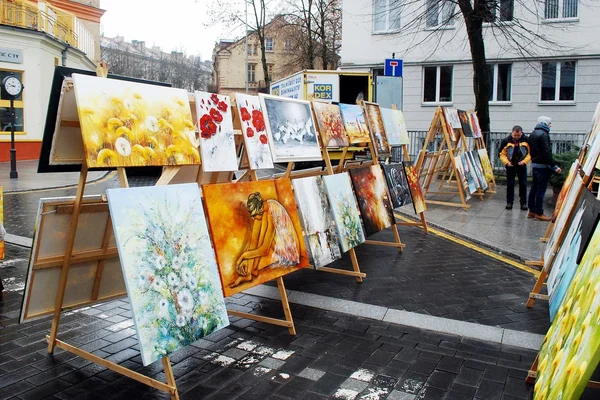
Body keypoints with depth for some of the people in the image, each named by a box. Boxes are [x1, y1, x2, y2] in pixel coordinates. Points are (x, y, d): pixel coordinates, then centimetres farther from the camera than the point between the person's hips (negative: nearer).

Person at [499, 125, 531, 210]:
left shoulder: (526, 140, -8)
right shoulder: (506, 141, -10)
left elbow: (530, 153, -3)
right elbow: (502, 154, -5)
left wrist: (524, 161, -17)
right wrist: (507, 162, -18)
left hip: (522, 166, 0)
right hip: (510, 166, 0)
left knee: (523, 184, 3)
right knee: (510, 184, 5)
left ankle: (523, 203, 13)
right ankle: (509, 202, 15)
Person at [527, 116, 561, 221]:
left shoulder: (533, 134, 14)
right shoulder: (543, 134, -15)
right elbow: (547, 153, -21)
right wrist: (554, 166, -19)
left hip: (534, 164, 9)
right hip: (543, 166, -9)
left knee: (534, 188, 13)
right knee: (541, 190, -4)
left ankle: (531, 211, 18)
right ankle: (539, 213, 0)